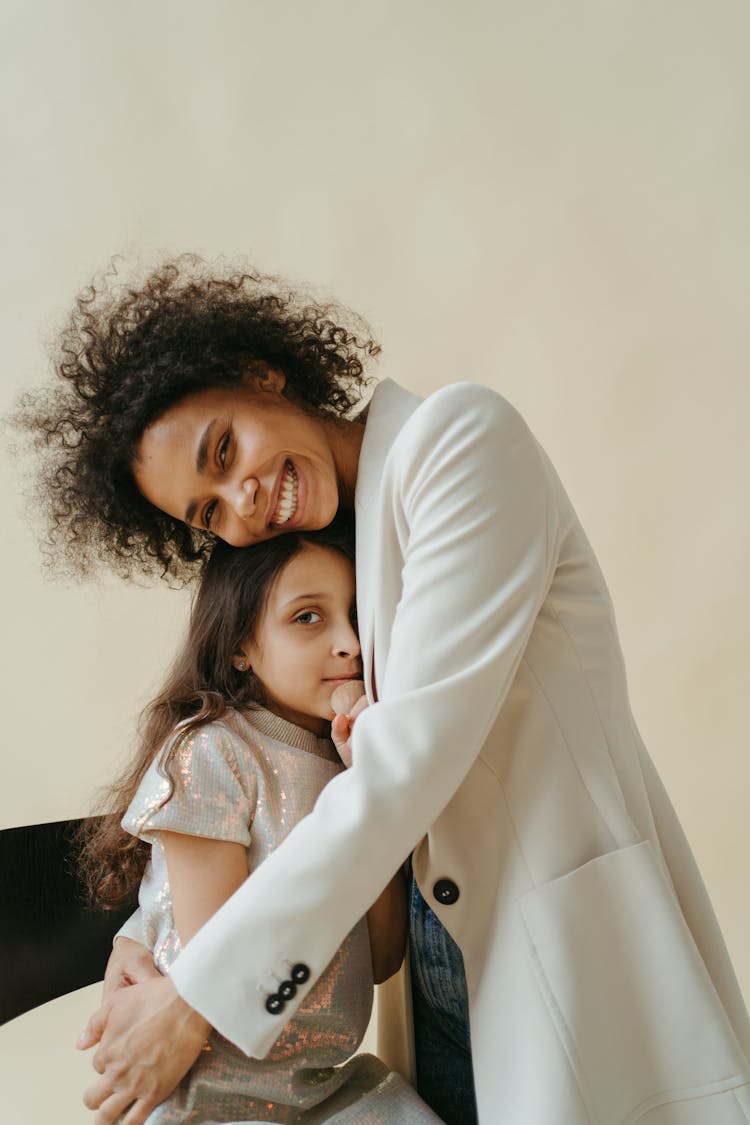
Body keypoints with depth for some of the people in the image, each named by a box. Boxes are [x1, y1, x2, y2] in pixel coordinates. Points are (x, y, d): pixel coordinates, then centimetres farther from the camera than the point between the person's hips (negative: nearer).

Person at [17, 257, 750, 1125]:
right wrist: (151, 930, 6)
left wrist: (198, 997, -15)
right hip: (438, 953, 7)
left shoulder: (457, 437, -14)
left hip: (574, 946, -6)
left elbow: (412, 756, -21)